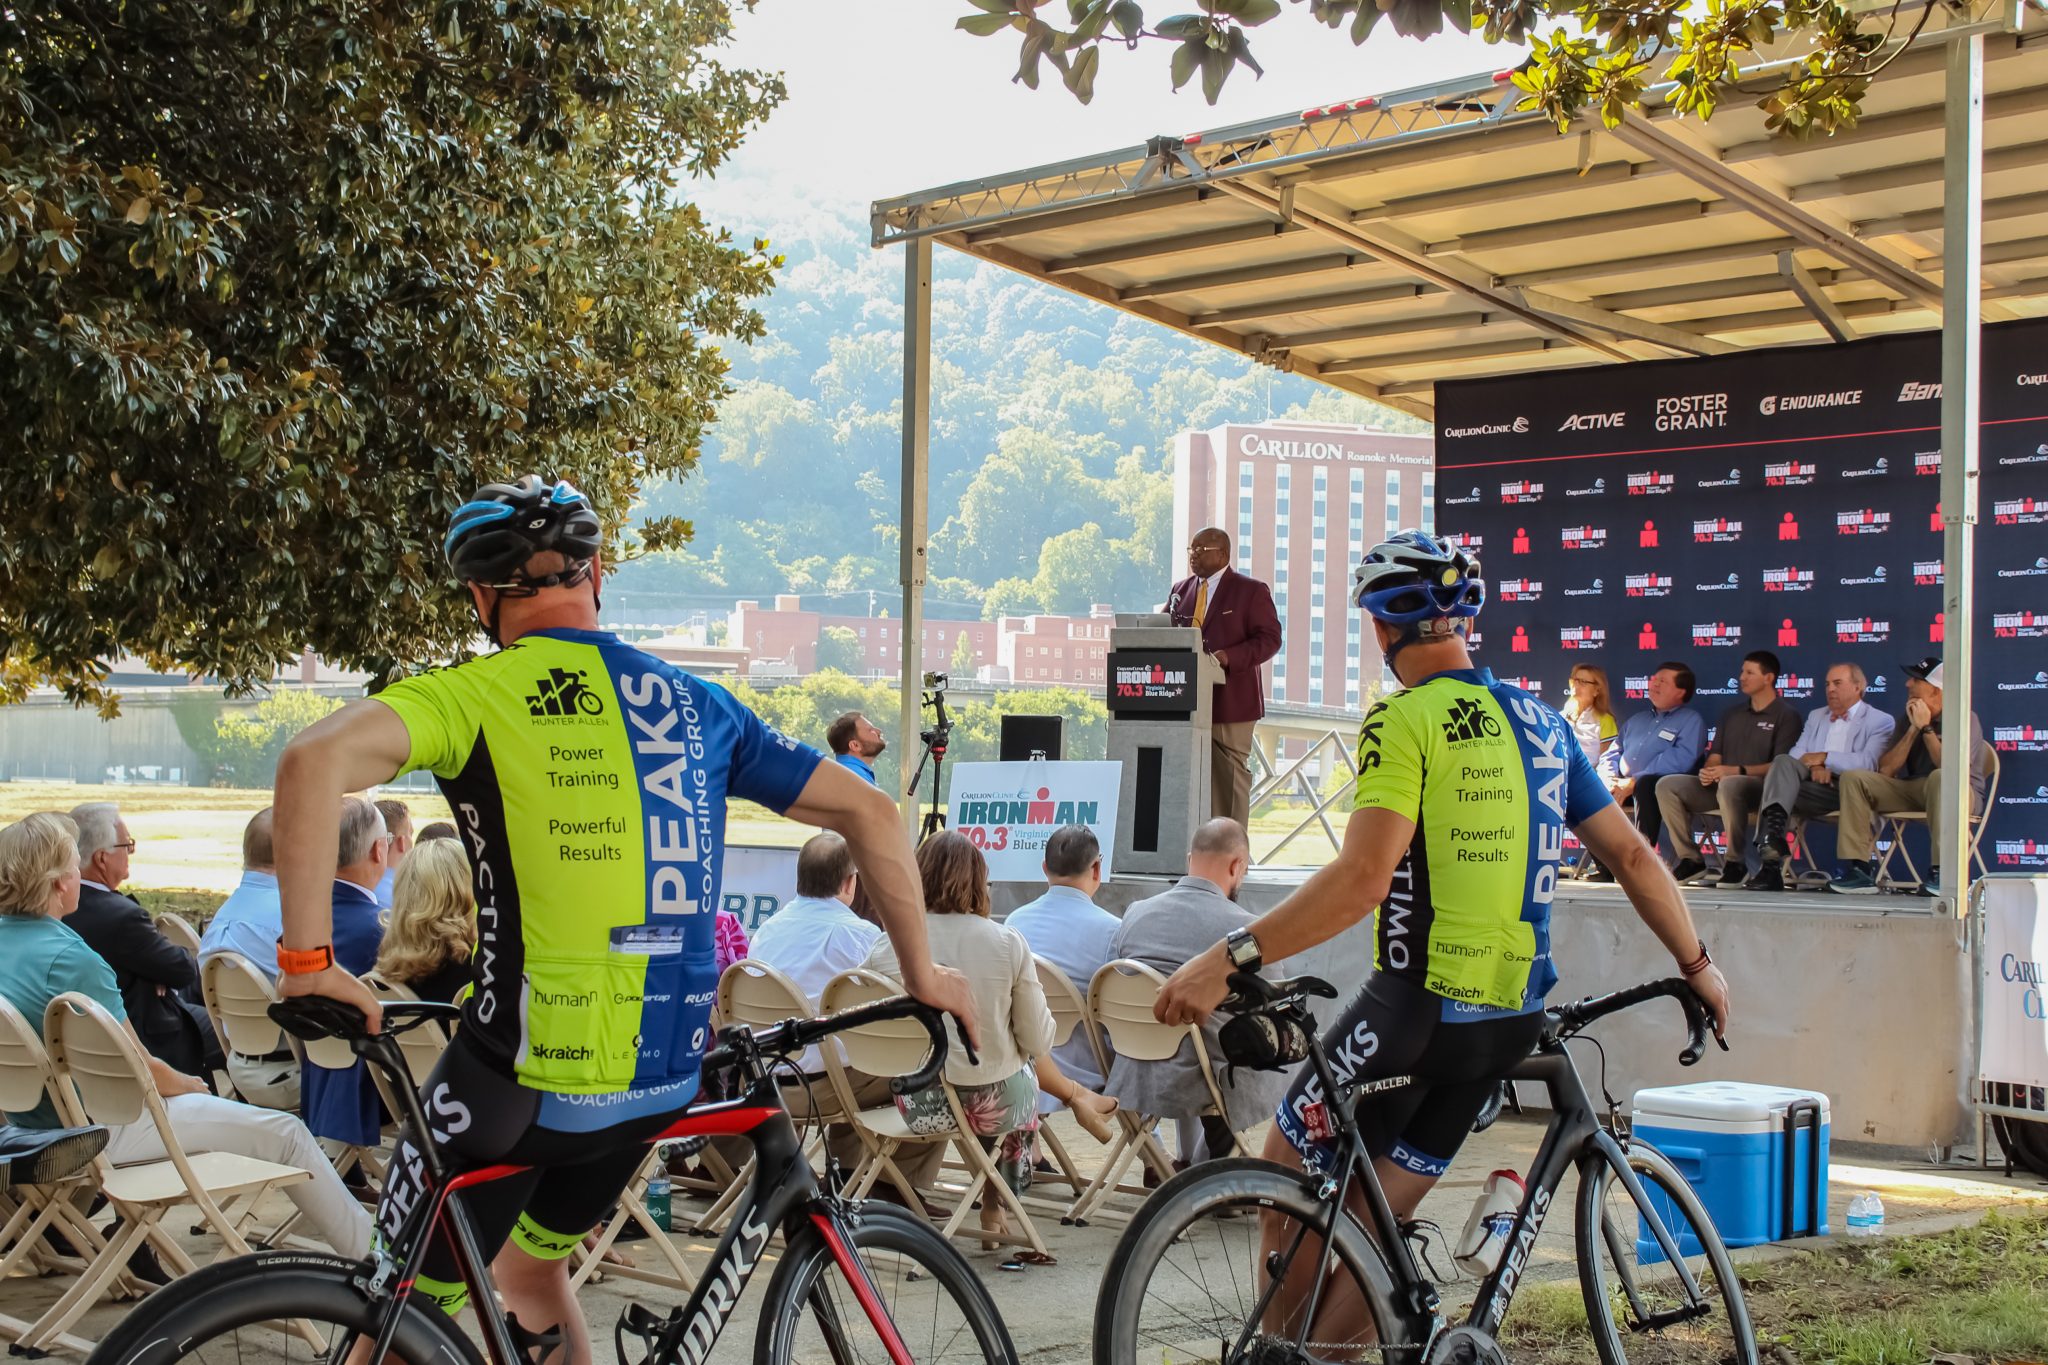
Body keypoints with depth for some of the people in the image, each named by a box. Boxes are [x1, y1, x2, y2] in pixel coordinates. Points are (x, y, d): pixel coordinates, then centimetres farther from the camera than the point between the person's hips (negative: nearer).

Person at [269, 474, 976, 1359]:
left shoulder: (478, 694, -6)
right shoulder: (692, 703, 9)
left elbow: (317, 757, -24)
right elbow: (868, 811, 11)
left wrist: (307, 957, -19)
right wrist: (921, 974, 19)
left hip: (524, 1072, -5)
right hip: (664, 1081, 6)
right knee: (531, 1266, 30)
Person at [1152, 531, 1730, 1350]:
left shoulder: (1405, 719, -13)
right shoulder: (1540, 721, 10)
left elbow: (1363, 879, -24)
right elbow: (1632, 857, 14)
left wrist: (1229, 958, -26)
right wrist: (1696, 965, 26)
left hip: (1419, 1007, -7)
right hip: (1511, 1017, 7)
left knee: (1285, 1177, 10)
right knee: (1375, 1215, 15)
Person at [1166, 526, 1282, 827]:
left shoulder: (1251, 591, 0)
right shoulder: (1180, 590, 16)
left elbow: (1269, 638, -6)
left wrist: (1228, 657, -20)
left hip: (1231, 702, -4)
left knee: (1230, 777, -2)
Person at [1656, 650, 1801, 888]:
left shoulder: (1785, 716, 0)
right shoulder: (1732, 714, 23)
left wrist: (1737, 771, -21)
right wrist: (1708, 772, -5)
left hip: (1761, 787, -7)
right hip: (1720, 784, 7)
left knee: (1729, 785, -41)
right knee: (1667, 785, -15)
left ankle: (1736, 863, -28)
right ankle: (1690, 859, -12)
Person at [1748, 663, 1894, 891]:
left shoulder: (1880, 721, 11)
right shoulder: (1816, 716, 31)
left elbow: (1869, 762, -7)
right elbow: (1797, 754, 17)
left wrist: (1825, 758, -9)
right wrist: (1814, 766, -6)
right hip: (1814, 785, 4)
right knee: (1783, 762, -25)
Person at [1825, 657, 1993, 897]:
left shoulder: (1965, 719, -8)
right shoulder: (1908, 719, 9)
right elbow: (1885, 770, -1)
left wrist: (1926, 728, -16)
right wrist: (1914, 729, -6)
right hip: (1911, 791, 6)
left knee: (1940, 778, -40)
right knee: (1853, 778, -11)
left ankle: (1940, 873, -39)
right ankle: (1858, 870, -19)